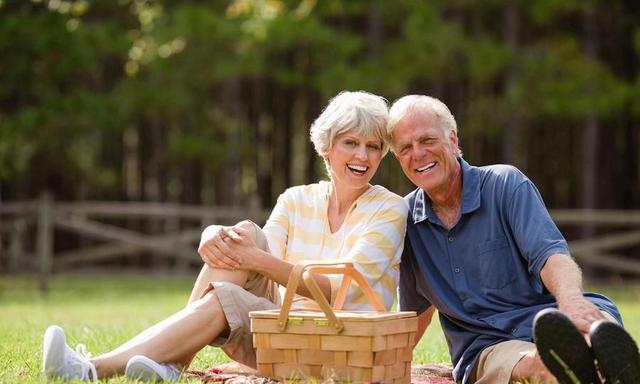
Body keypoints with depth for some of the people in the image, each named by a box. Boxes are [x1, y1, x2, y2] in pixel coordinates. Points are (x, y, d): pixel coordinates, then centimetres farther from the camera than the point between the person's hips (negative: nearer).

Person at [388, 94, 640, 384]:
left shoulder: (505, 183, 2)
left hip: (543, 322, -1)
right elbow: (416, 308, 28)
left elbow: (549, 254, -14)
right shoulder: (407, 217, 13)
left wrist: (570, 298, -35)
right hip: (483, 350, 2)